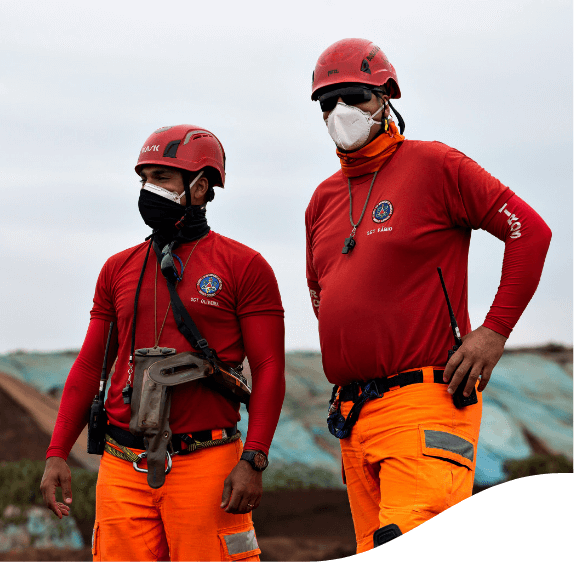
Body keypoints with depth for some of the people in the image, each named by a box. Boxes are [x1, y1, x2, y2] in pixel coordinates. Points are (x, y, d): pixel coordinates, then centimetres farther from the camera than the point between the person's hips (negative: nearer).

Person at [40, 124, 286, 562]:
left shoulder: (243, 267, 1)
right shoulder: (119, 269, 14)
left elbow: (269, 370, -3)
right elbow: (90, 367, 16)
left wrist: (253, 461, -13)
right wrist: (57, 453, 8)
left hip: (206, 464, -4)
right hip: (124, 469, 4)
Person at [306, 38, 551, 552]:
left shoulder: (434, 165, -3)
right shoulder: (324, 200, 18)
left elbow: (530, 231, -4)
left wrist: (494, 330, -8)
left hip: (423, 402, -7)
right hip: (353, 415, 7)